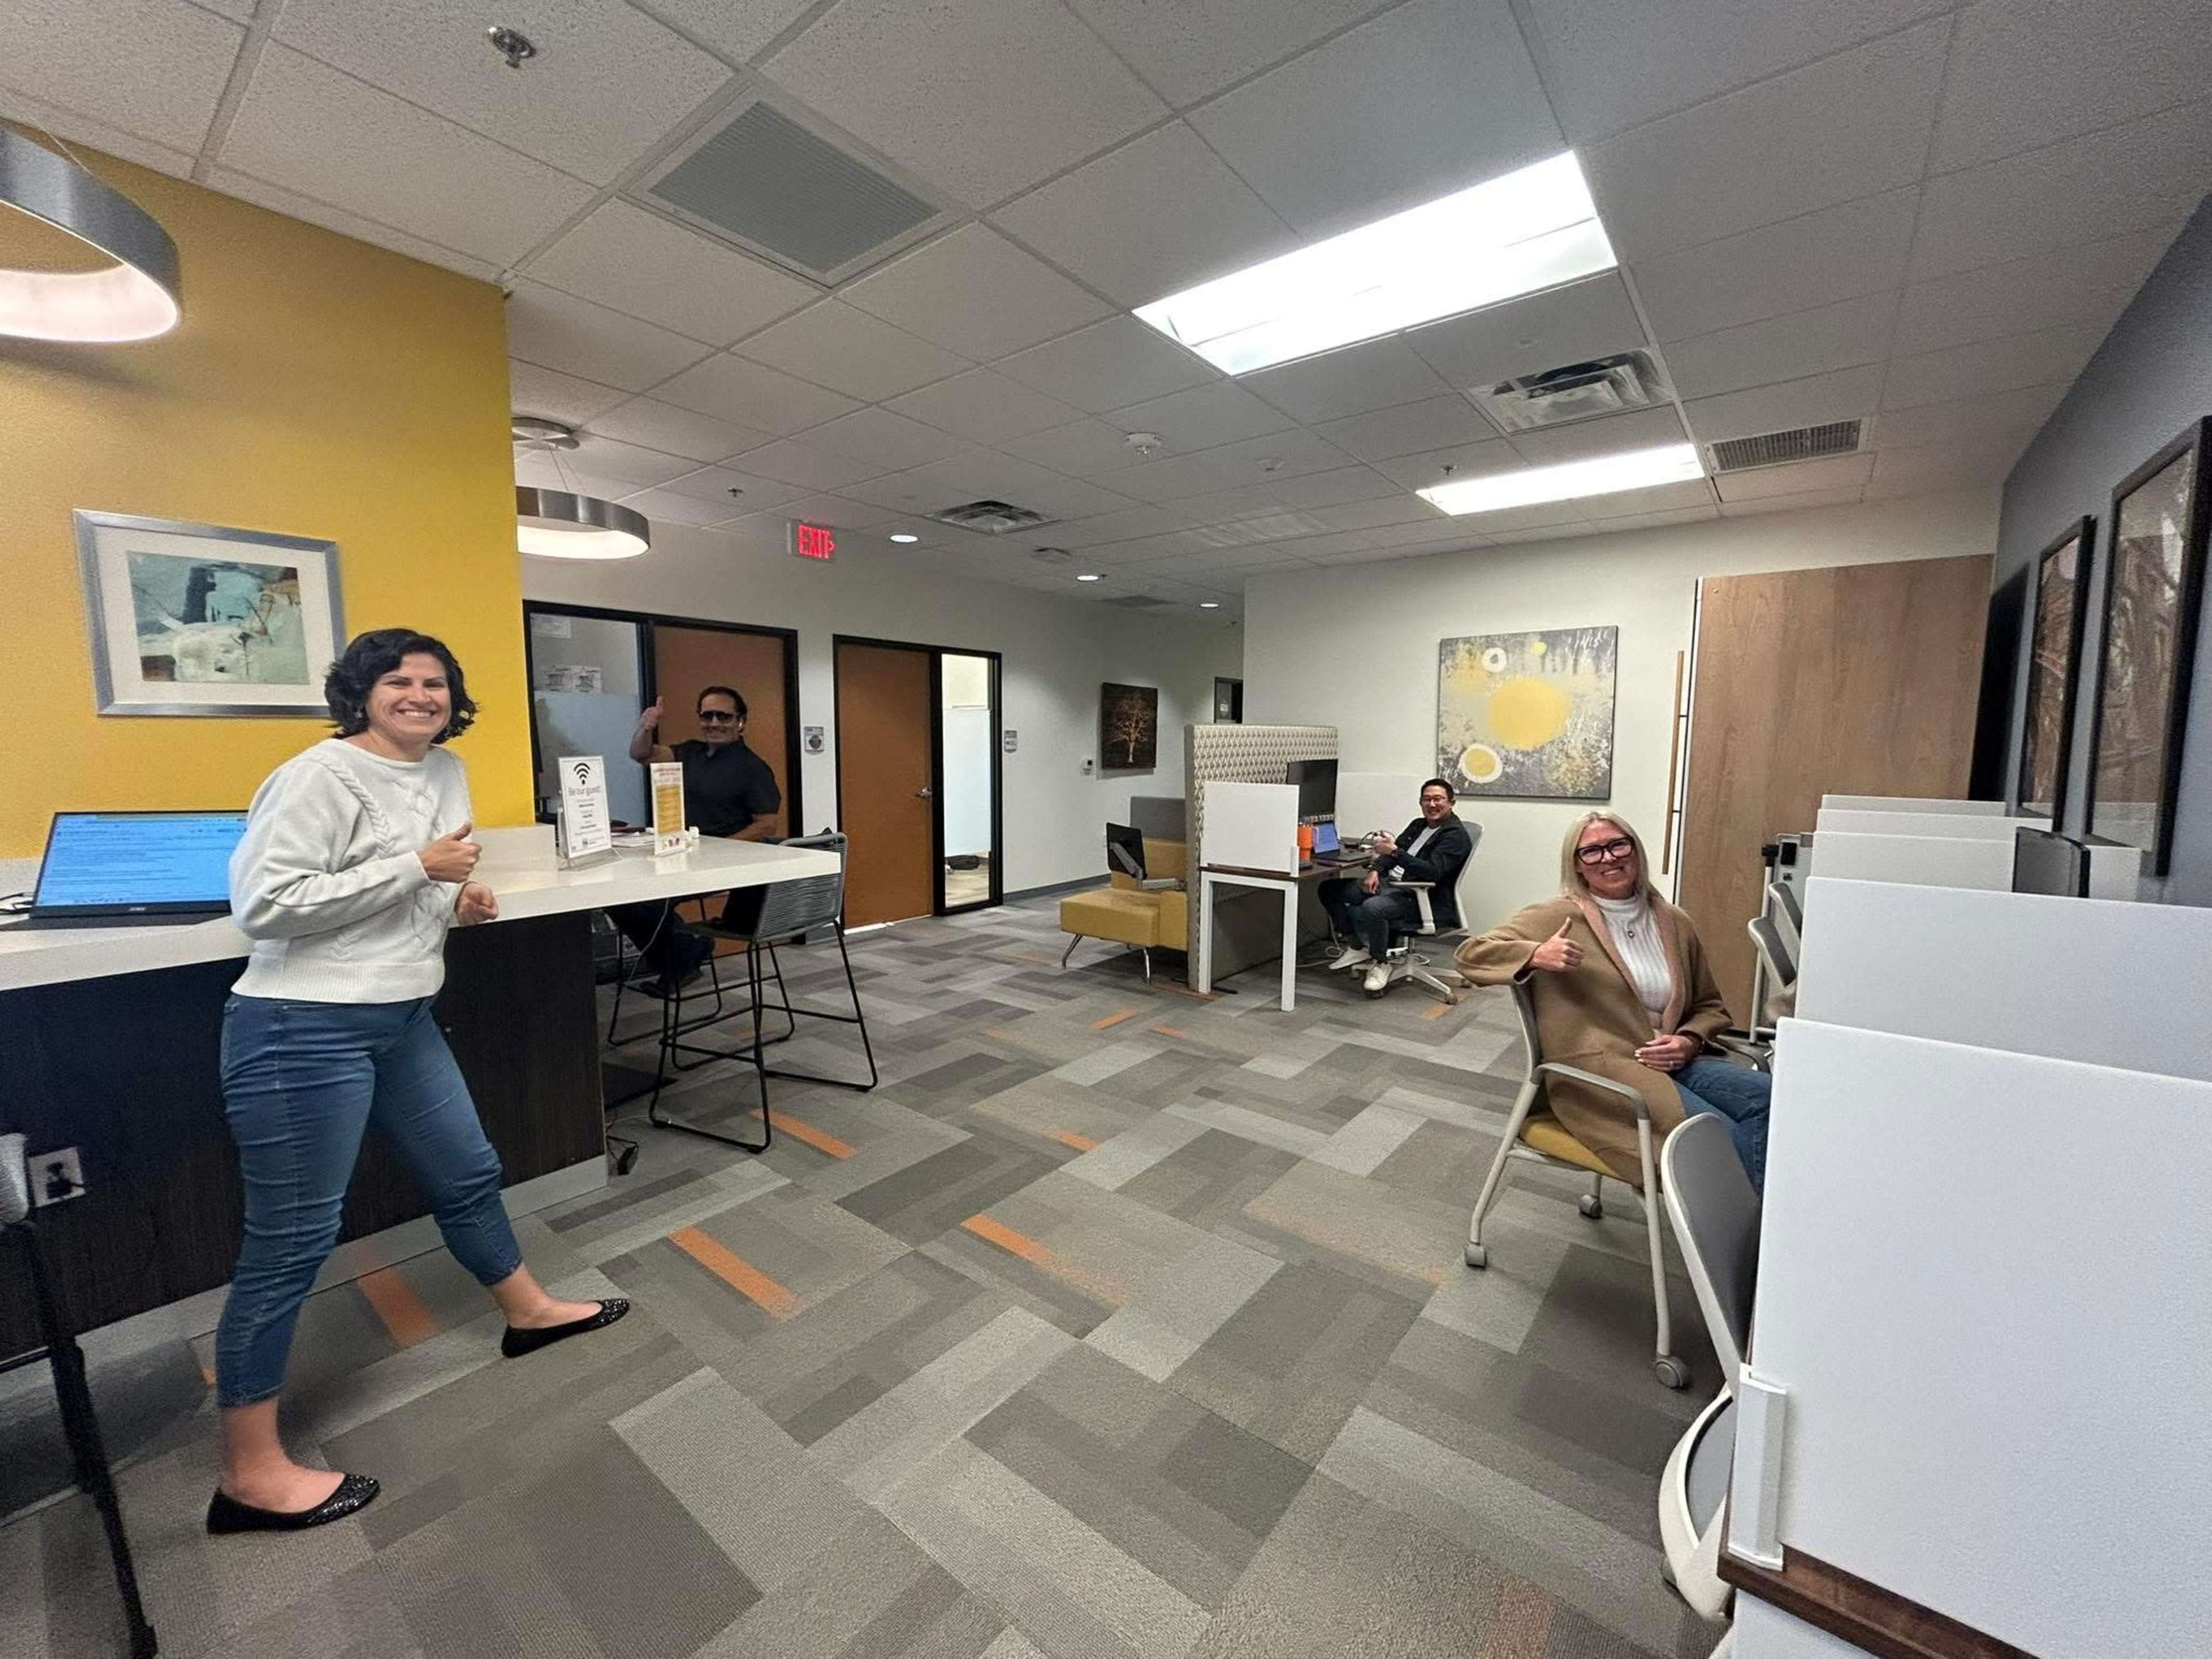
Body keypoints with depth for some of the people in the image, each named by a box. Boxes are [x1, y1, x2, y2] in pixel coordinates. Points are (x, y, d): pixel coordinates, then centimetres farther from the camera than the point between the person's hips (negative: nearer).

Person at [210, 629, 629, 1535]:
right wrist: (418, 867, -22)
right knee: (289, 1244, 2)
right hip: (303, 1029, -8)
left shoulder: (445, 771, 10)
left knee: (468, 1174, 20)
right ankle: (251, 1475, 20)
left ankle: (530, 1312, 42)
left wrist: (460, 899, 1)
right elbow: (262, 905, -21)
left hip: (404, 1019, 8)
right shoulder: (320, 776, -15)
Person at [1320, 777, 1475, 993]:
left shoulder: (1455, 835, -9)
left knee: (1372, 908, -38)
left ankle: (1381, 964, -13)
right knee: (1330, 889, -1)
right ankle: (1357, 948, 5)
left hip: (1424, 899, -9)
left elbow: (1432, 872, -22)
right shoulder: (1418, 825, 19)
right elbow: (1392, 851, 19)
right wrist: (1376, 871, -2)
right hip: (1391, 884, 9)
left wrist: (1395, 852, -28)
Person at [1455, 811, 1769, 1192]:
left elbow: (1711, 1006, 25)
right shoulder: (1558, 917, -1)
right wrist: (1536, 956, -23)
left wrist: (1689, 1041, 1)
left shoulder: (1676, 925, 14)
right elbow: (1470, 954, -5)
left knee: (1767, 1092, -22)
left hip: (1669, 1063, 6)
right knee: (1721, 1134, -26)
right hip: (1596, 1072, -5)